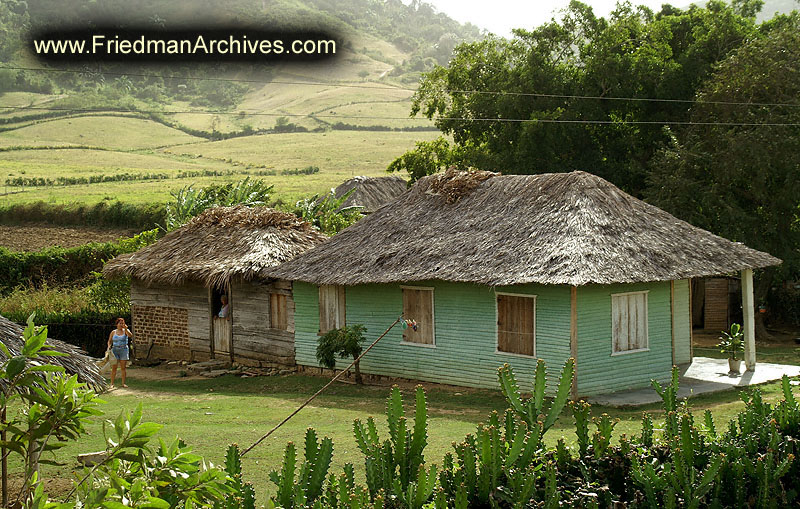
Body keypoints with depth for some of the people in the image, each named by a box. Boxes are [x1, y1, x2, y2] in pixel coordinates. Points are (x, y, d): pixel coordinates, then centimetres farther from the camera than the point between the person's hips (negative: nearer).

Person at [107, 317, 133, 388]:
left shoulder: (125, 331, 1)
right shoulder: (113, 332, 5)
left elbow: (130, 336, -19)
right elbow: (109, 341, 12)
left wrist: (126, 329, -33)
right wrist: (109, 346, -8)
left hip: (124, 350, 0)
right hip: (115, 350, 0)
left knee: (123, 368, 2)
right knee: (114, 368, -4)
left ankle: (123, 383, 9)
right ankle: (112, 383, 2)